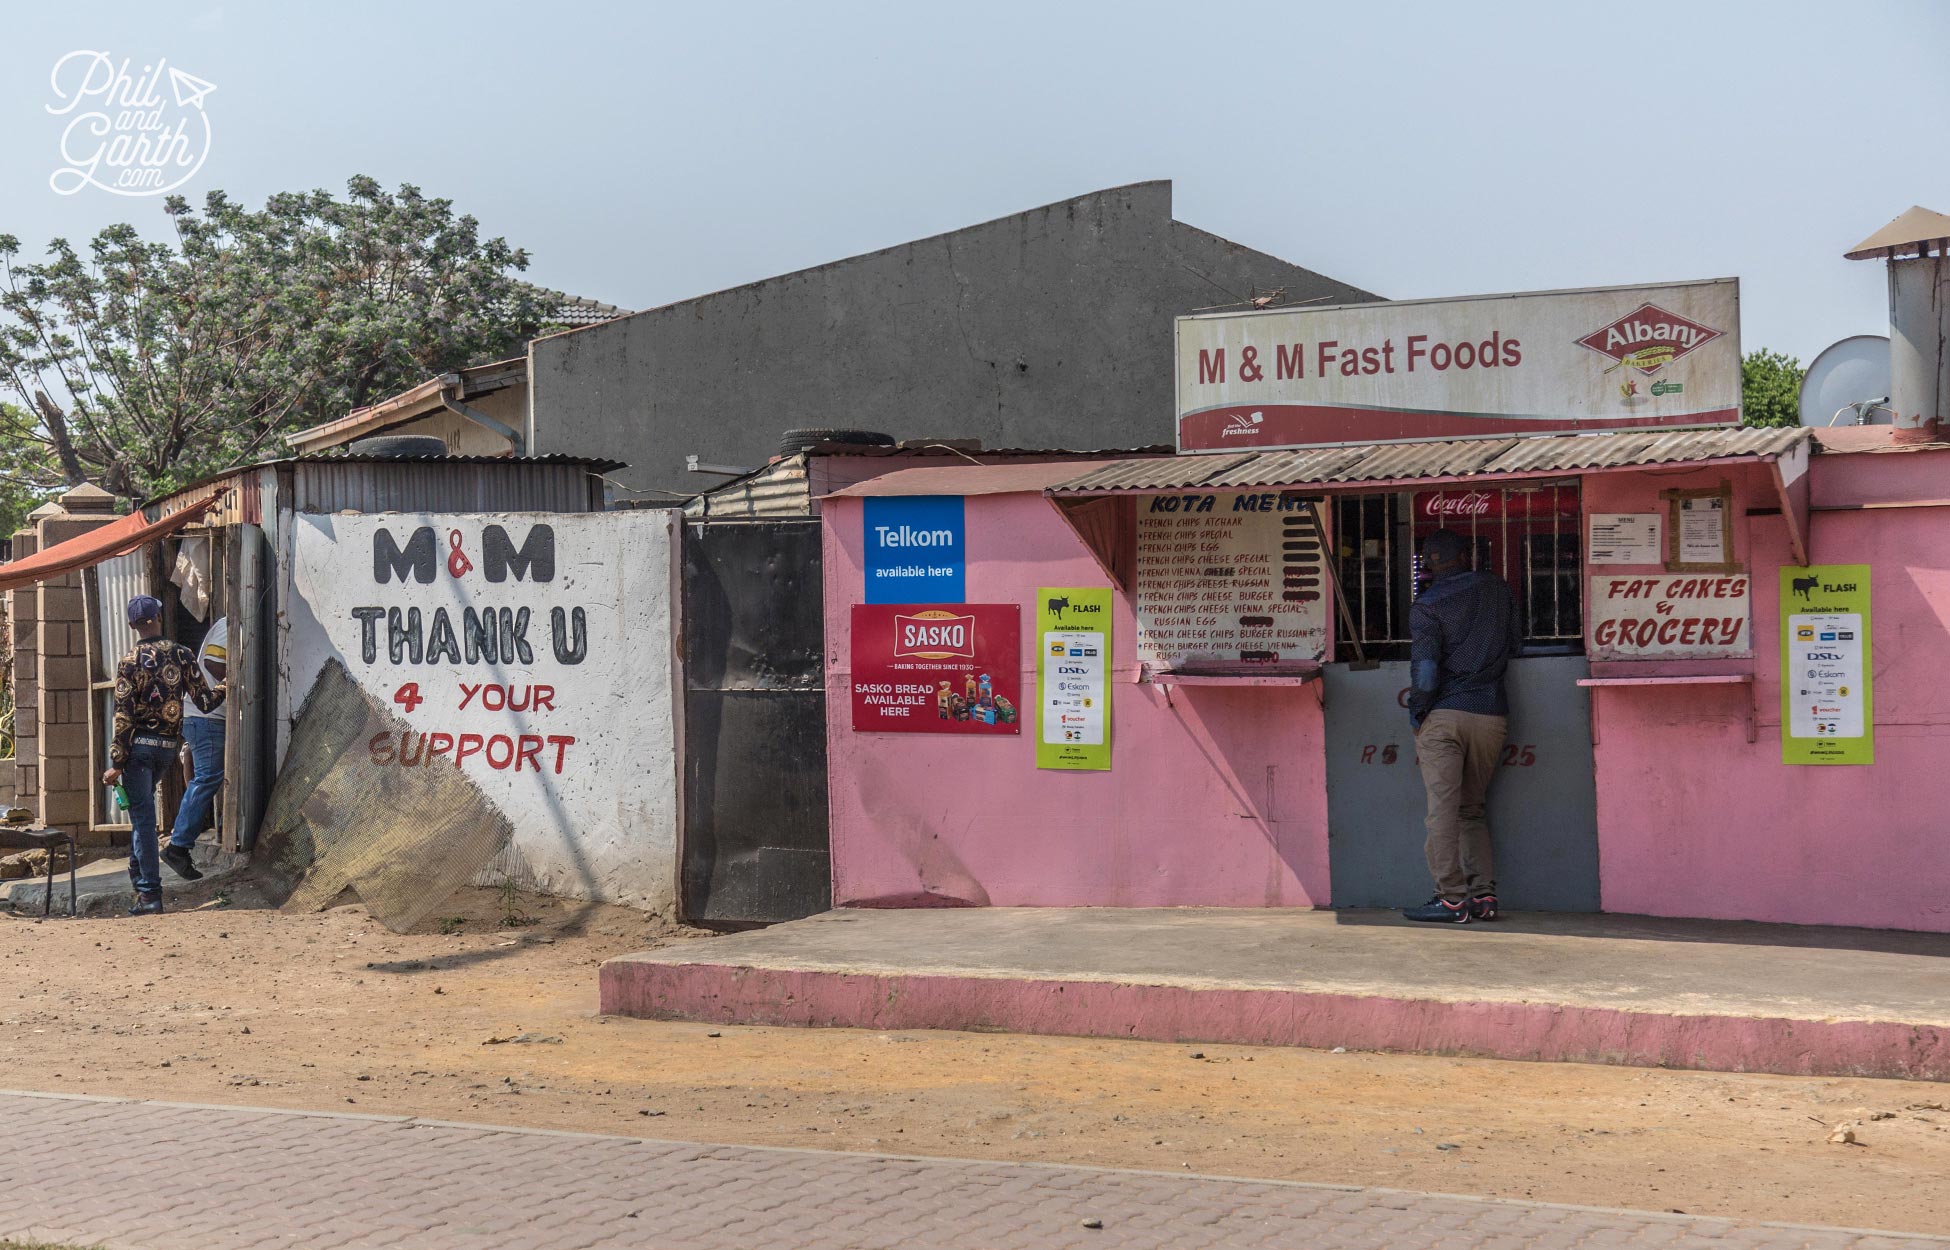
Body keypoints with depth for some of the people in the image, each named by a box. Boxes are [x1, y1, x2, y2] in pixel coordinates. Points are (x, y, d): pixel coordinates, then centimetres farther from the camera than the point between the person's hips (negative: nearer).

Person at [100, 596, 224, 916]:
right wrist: (223, 691, 24)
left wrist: (116, 764, -8)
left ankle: (150, 893, -4)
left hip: (139, 745, -4)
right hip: (168, 746, 4)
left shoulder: (129, 662, -9)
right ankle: (139, 872, 29)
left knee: (142, 817, -2)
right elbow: (205, 701, 1)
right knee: (143, 810, 24)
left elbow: (123, 717, -11)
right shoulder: (182, 655, -1)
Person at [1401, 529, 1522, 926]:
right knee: (1472, 809, 14)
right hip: (1492, 715, 5)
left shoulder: (1427, 606, -5)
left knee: (1443, 809, -2)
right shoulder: (1497, 590, 8)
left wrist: (1416, 712, -3)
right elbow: (1516, 644, 14)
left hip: (1445, 715, -4)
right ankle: (1483, 895, 7)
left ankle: (1452, 899, -5)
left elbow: (1425, 669, -14)